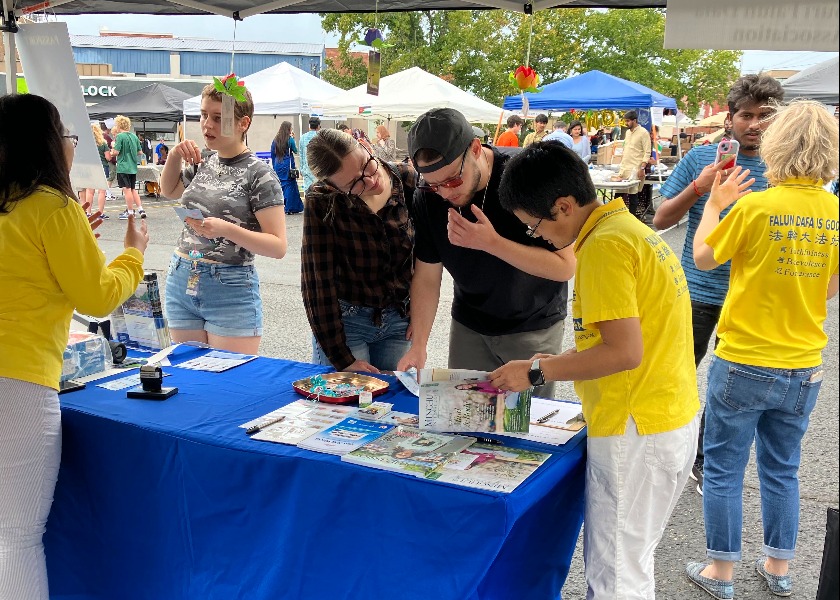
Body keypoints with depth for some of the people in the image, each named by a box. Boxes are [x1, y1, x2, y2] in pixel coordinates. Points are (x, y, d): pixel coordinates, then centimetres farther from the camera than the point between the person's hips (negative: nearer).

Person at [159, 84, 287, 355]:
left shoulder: (259, 174, -9)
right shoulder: (202, 162, 8)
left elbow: (278, 246, -14)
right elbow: (170, 191, 29)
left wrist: (226, 229, -26)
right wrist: (174, 157, 9)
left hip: (232, 291, -6)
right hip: (181, 282, 6)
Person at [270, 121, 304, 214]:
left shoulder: (276, 140, 5)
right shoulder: (290, 140, -9)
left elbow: (272, 154, 9)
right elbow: (295, 151, 3)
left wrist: (274, 166, 17)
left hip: (278, 165, 5)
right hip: (288, 166, -5)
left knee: (280, 185, 12)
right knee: (289, 185, 2)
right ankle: (289, 208, 0)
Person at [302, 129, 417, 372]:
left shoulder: (408, 180, -10)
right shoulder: (321, 202, -17)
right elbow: (318, 282, -16)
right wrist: (342, 359, -15)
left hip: (399, 319, 3)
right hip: (346, 321, -3)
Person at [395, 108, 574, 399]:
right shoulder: (428, 196, -14)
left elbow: (565, 267, -23)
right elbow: (426, 277, -7)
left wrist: (491, 242, -33)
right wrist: (418, 345, -18)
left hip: (534, 325, -3)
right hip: (469, 326, 3)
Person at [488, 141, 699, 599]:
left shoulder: (604, 246, -18)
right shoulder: (629, 228, 13)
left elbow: (625, 352, -23)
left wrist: (536, 372, -14)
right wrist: (563, 362, 13)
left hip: (637, 431, -10)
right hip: (672, 419, 10)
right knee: (629, 562, 20)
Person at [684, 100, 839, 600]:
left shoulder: (755, 207, -17)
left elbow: (703, 257, -1)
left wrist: (716, 202, 11)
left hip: (744, 365, -5)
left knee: (724, 469, 10)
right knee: (782, 469, 20)